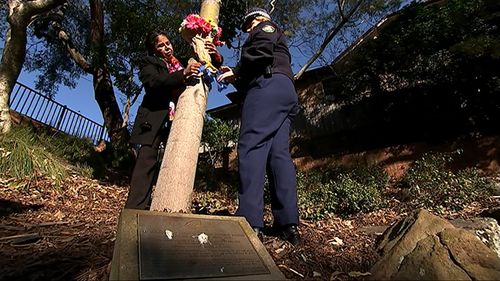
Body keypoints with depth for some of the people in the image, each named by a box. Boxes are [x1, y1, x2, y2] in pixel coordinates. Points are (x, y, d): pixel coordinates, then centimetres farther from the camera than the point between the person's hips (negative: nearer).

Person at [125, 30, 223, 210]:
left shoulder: (182, 63, 22)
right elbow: (155, 82, -11)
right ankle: (135, 211, -9)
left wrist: (215, 55, 4)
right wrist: (183, 74, -22)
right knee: (147, 163, -11)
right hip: (155, 122, -3)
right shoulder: (148, 63, 11)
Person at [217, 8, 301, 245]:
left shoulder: (265, 28, 19)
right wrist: (235, 78, 22)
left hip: (268, 85, -8)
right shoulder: (277, 40, 42)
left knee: (251, 147, -19)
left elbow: (260, 51, -7)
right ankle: (289, 224, -12)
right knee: (279, 153, -5)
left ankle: (250, 221, -27)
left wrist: (237, 72, 2)